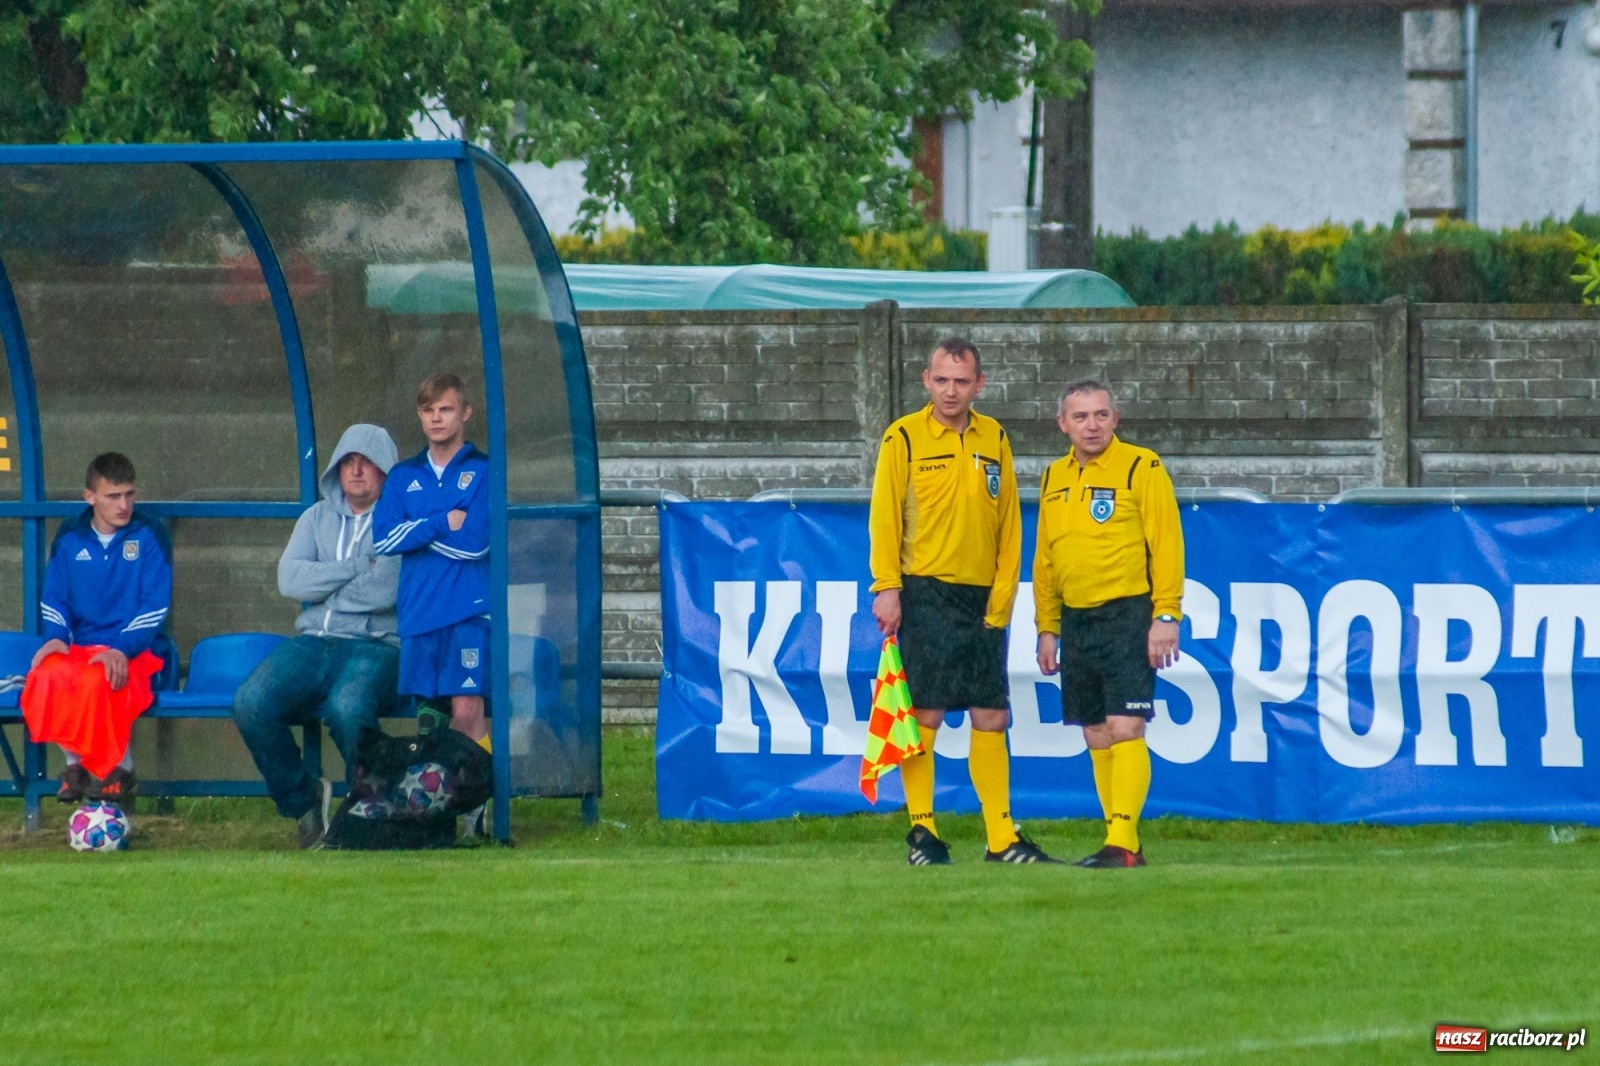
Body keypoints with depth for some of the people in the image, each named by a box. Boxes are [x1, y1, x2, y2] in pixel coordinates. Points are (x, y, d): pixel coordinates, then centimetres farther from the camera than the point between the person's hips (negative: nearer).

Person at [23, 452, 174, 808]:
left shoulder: (149, 536, -2)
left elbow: (156, 605, -9)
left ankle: (119, 769, -14)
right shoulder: (69, 538, 9)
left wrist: (123, 649, -24)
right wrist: (56, 637, -11)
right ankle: (75, 763, -12)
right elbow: (53, 598, 11)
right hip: (79, 646, 3)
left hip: (137, 649, -3)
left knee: (98, 680, -38)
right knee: (47, 676, -32)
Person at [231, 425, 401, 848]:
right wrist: (358, 571, -4)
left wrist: (324, 586, 1)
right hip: (312, 643, 5)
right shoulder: (317, 518, 21)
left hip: (375, 646, -5)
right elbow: (289, 578, 3)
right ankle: (302, 801, -2)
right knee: (250, 703, -23)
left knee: (348, 707, -38)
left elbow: (385, 591, -11)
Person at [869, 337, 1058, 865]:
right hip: (925, 594, -4)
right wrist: (887, 588, -12)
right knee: (925, 712, -6)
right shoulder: (904, 438, -2)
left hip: (982, 599, 4)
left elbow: (1009, 522, 12)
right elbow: (884, 516, -4)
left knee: (991, 718, 5)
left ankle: (1002, 838, 10)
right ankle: (922, 831, 1)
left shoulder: (994, 439, 10)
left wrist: (1002, 594, 4)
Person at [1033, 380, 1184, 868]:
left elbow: (1166, 544, -8)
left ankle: (1122, 842, -15)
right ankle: (1122, 843, 12)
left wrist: (1166, 615, -14)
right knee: (1097, 737, 7)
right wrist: (1047, 628, 16)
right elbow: (1044, 559, 20)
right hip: (1075, 621, 6)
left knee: (1124, 730, -13)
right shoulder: (1054, 479, 13)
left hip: (1128, 614, -6)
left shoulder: (1141, 468, -5)